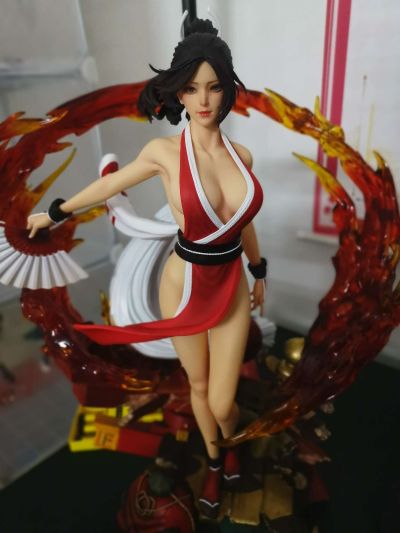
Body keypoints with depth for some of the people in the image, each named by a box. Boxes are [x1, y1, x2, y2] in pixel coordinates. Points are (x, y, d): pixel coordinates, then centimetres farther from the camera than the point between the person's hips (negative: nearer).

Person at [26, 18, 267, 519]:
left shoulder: (241, 154, -3)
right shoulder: (164, 151, -13)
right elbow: (110, 184, 3)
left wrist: (259, 273, 21)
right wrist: (55, 212, 16)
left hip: (232, 286, 2)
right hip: (186, 285, -2)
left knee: (223, 403, 9)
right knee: (199, 388, 19)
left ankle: (231, 443, 49)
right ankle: (214, 462, 51)